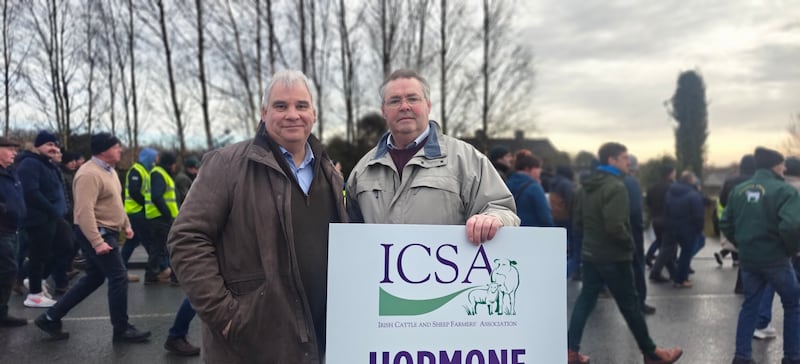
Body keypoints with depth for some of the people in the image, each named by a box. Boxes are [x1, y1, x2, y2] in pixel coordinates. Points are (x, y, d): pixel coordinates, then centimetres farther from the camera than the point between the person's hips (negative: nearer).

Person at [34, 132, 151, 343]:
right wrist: (97, 242, -31)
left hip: (107, 232, 11)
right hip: (96, 233, -11)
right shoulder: (90, 174, -21)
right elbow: (84, 212, -28)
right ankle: (121, 330, 5)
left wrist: (126, 225, 18)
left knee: (94, 278, 16)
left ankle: (51, 318, 24)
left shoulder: (109, 170, 12)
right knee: (119, 278, -6)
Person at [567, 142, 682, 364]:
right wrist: (629, 244, -11)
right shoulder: (616, 187, -19)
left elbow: (578, 221, 16)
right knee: (630, 305, 4)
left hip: (590, 254, 8)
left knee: (585, 300, 10)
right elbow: (615, 227, -27)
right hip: (613, 257, -8)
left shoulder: (588, 186, 10)